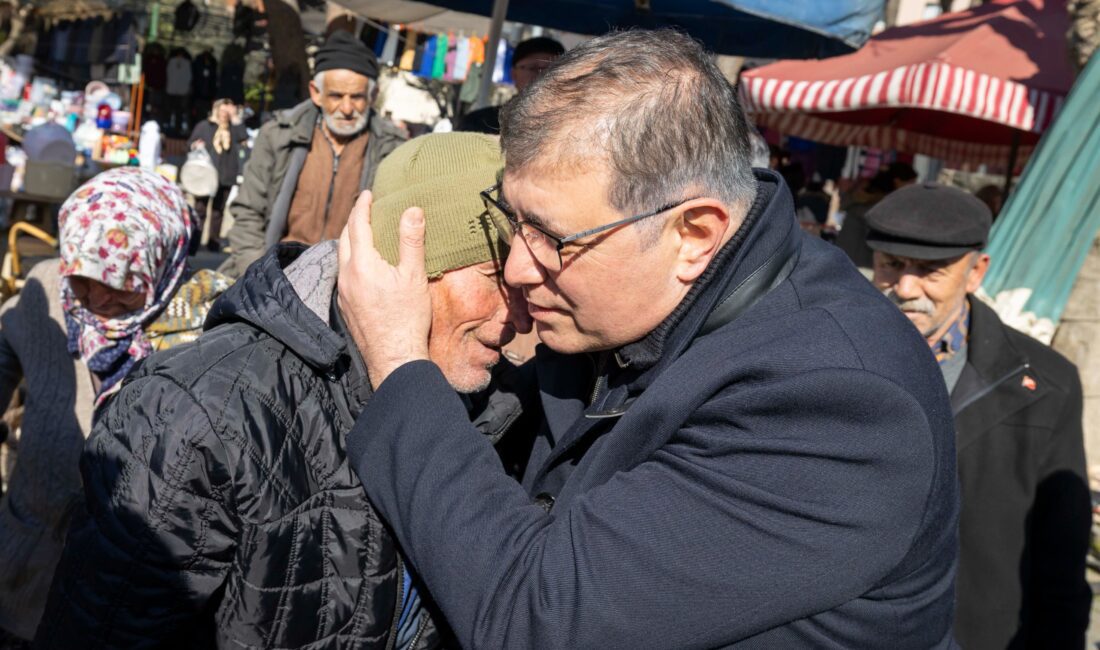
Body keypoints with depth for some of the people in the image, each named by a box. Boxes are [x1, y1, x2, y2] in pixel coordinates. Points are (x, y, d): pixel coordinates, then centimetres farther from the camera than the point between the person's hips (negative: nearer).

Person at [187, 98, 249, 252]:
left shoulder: (232, 128, 11)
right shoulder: (204, 126, 8)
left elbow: (243, 138, -8)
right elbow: (191, 143, 11)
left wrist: (235, 118, -5)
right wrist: (196, 145, -12)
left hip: (226, 176, 2)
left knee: (218, 210, 8)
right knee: (200, 208, -4)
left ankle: (214, 242, 15)